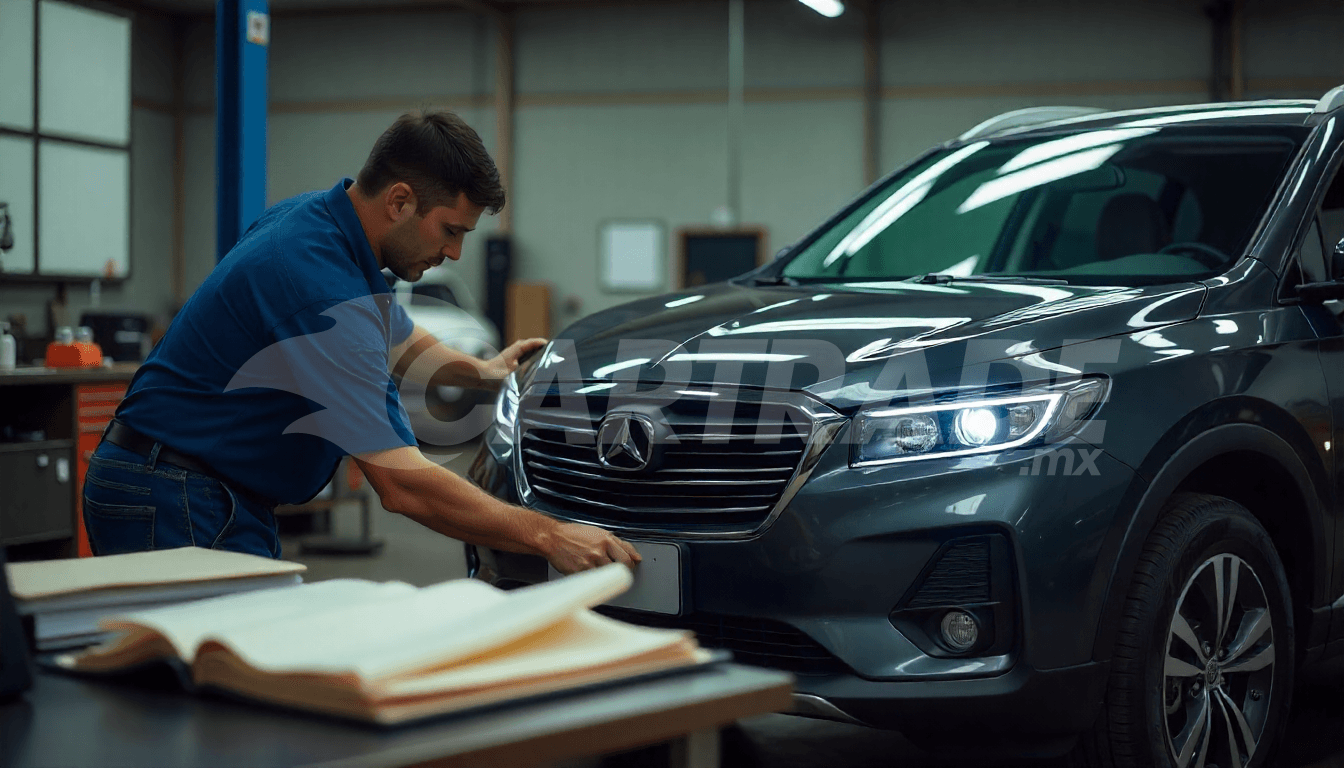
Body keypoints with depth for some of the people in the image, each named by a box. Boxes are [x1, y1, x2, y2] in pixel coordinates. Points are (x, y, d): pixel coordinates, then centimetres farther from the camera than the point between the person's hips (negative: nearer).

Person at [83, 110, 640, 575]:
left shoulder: (315, 217, 6)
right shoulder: (324, 291, -26)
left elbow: (394, 338, 31)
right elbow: (401, 484, -28)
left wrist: (481, 371, 24)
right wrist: (550, 537, -25)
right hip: (174, 508, -10)